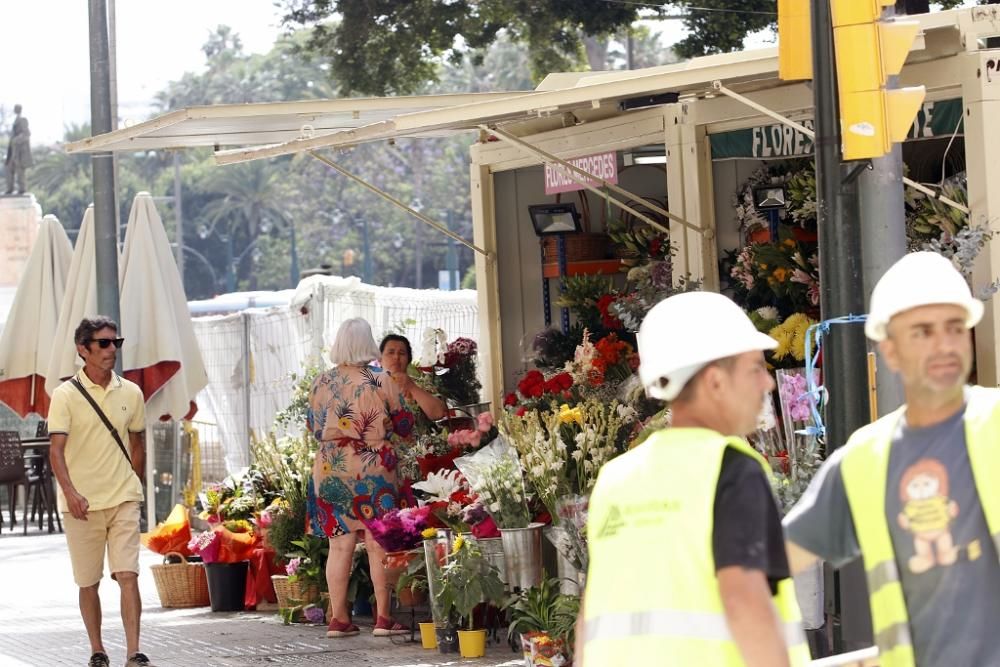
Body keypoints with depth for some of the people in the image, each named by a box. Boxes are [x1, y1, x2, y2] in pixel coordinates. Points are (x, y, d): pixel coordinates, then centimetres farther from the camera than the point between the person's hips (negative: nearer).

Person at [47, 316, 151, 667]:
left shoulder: (130, 393, 6)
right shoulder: (66, 395, -5)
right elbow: (56, 449, -13)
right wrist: (70, 491, -27)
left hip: (123, 500, 1)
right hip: (81, 504, -1)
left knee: (128, 576, -10)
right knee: (88, 583, 7)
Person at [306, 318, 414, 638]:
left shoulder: (321, 383, 1)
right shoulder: (382, 382, -8)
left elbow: (313, 425, 14)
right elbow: (404, 425, 0)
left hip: (331, 469, 3)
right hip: (373, 468, -3)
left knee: (339, 545, 6)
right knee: (378, 545, 3)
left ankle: (338, 618, 7)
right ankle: (383, 617, 2)